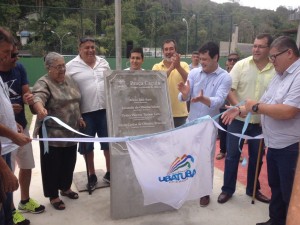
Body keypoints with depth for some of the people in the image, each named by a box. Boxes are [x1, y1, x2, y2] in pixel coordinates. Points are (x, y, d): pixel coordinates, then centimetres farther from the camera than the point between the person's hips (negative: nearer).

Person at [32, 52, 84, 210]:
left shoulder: (69, 80, 8)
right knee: (52, 164, 7)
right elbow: (37, 98, -33)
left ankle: (65, 188, 36)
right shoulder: (43, 83, -13)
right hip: (52, 134, -6)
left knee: (69, 162, 17)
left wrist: (79, 118, 12)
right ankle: (53, 196, 22)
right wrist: (40, 109, -53)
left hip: (71, 132, 6)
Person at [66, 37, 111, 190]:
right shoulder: (71, 66, -3)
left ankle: (109, 173, 29)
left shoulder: (104, 63, 8)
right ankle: (92, 176, 27)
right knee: (87, 145, 9)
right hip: (85, 112, -3)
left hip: (105, 109, 3)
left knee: (109, 142, 11)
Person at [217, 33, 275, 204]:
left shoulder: (276, 70, -3)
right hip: (238, 119, -1)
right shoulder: (241, 65, -5)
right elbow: (229, 89, -9)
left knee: (256, 157, 14)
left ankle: (253, 189, 34)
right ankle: (228, 189, 22)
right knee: (232, 155, 6)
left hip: (261, 122, 2)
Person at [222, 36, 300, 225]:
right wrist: (240, 110, 4)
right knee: (275, 187, 22)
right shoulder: (280, 75, 12)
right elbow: (266, 103, 15)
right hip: (274, 144, 9)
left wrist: (256, 107, -17)